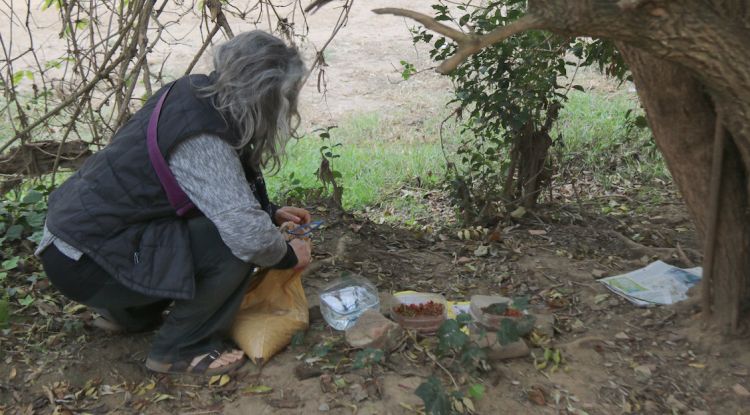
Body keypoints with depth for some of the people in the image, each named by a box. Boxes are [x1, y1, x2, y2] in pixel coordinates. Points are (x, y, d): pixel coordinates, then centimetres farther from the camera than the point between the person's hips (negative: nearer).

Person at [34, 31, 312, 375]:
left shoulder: (197, 94, 0)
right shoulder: (201, 141, -28)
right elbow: (248, 235, -34)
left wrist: (269, 213, 13)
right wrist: (288, 255, -13)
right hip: (83, 261, -9)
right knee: (235, 248, -21)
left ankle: (130, 312, 23)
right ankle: (180, 349, 1)